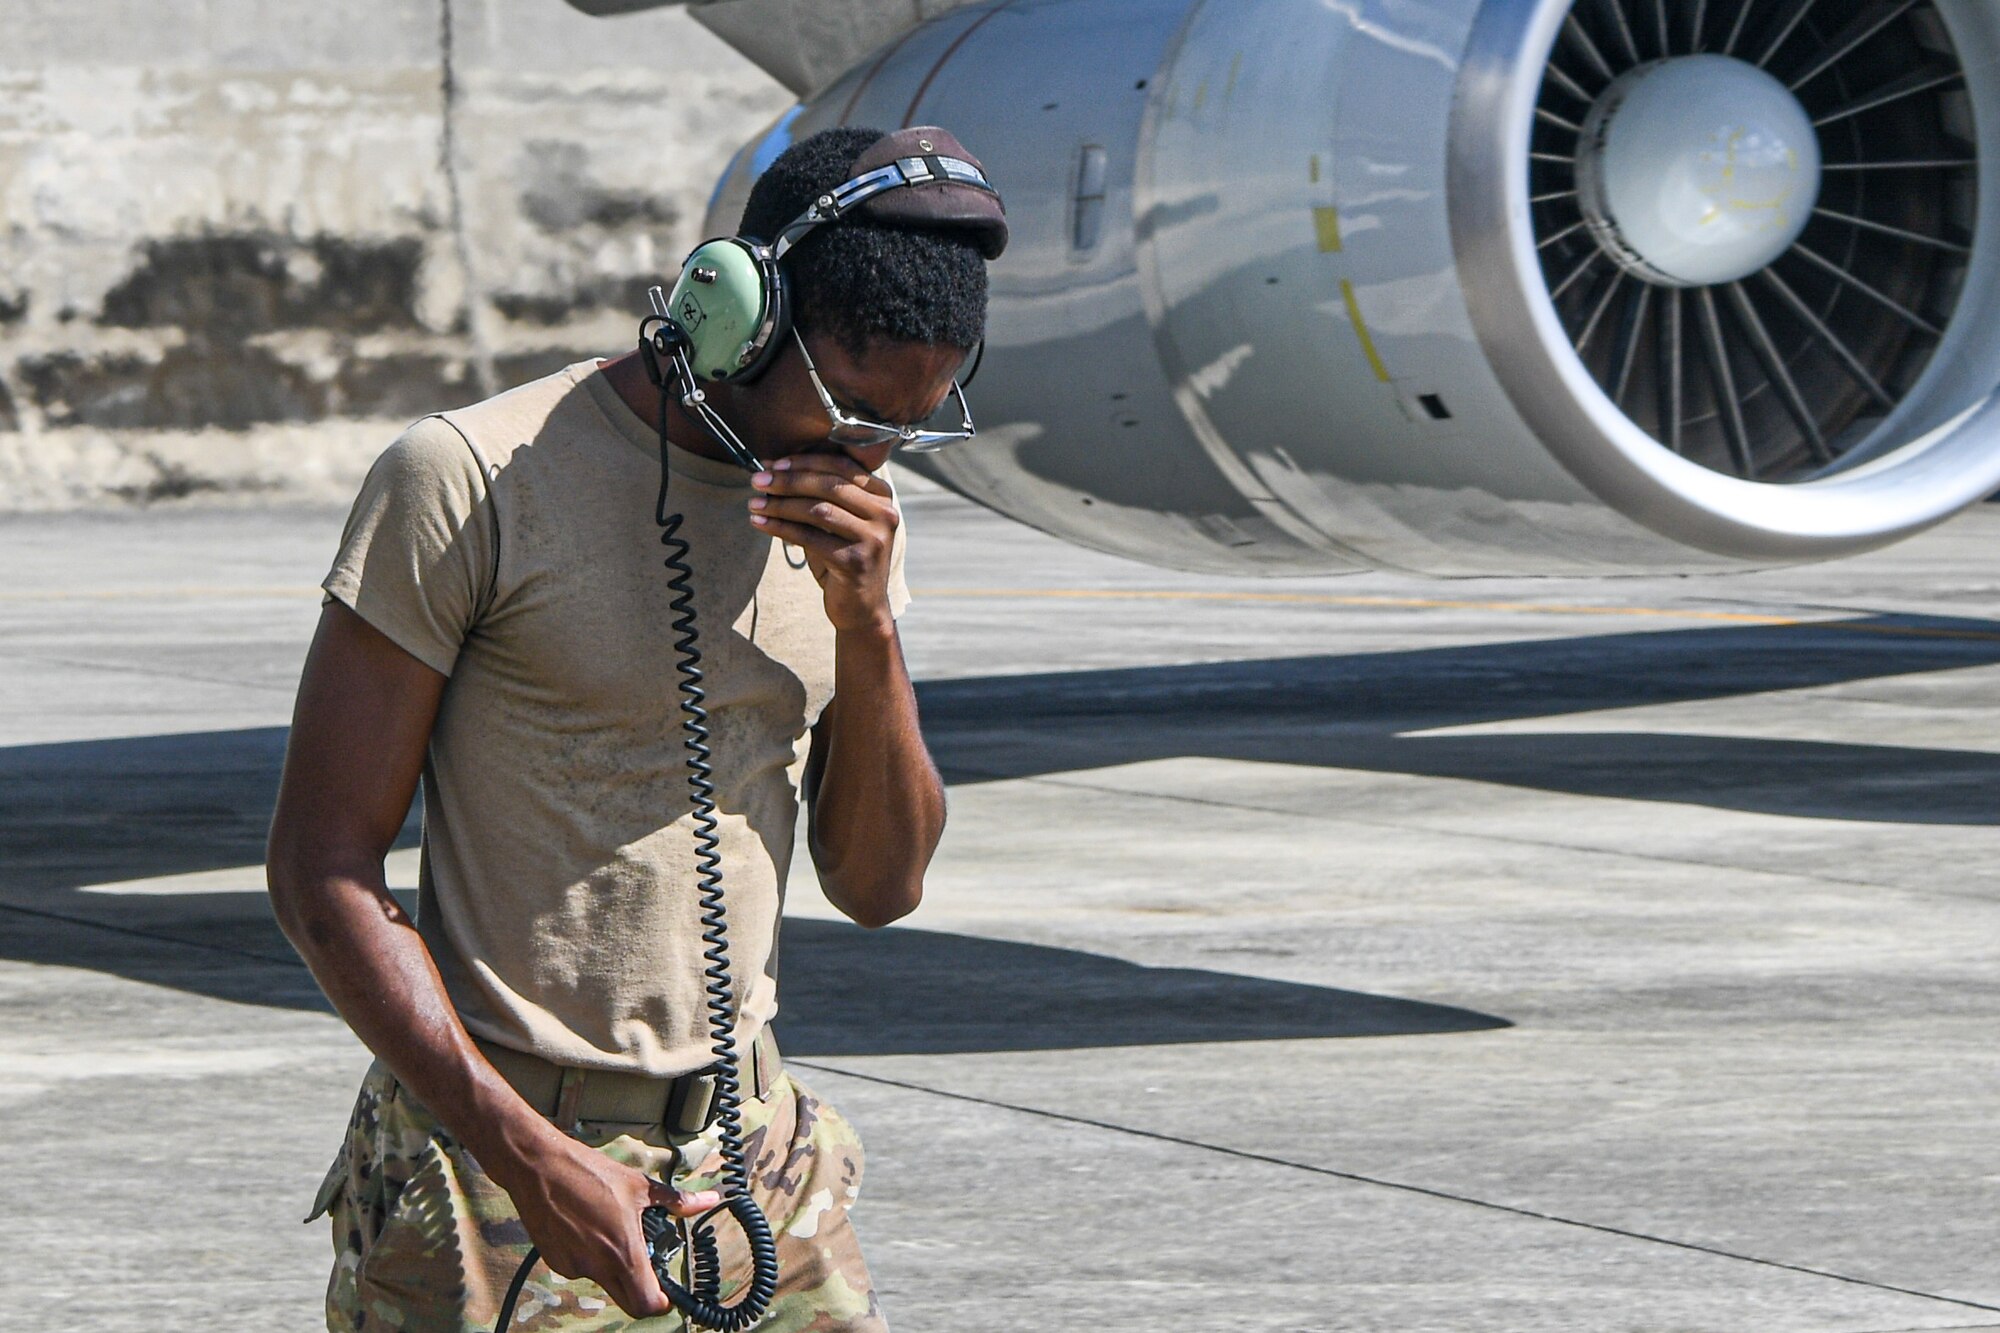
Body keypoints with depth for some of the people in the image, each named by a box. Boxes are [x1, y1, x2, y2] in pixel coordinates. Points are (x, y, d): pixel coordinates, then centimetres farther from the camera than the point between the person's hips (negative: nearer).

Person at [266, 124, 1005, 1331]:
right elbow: (323, 869, -11)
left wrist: (867, 628, -8)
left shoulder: (848, 513, 8)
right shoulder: (471, 484, -11)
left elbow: (882, 887, 9)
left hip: (756, 1155, 5)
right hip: (496, 1184, -5)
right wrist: (528, 1154, -19)